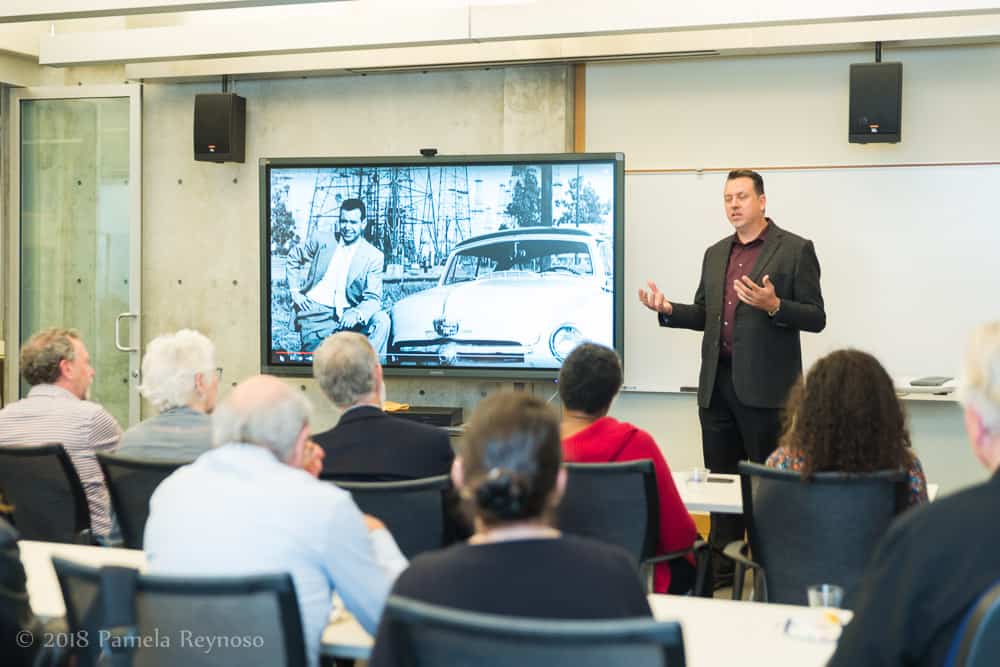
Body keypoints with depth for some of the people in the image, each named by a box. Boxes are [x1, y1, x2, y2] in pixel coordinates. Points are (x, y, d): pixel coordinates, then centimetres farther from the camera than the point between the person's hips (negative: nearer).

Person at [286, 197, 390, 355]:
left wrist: (356, 314, -30)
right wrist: (294, 290, 9)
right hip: (315, 311, 0)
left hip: (347, 314, 0)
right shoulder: (324, 240, 4)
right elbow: (293, 257, 20)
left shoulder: (374, 256, -2)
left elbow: (373, 299, -8)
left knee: (381, 320, -24)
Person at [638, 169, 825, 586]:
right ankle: (722, 563, 20)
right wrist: (668, 310, 3)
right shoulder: (715, 254, 17)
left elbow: (815, 318, -5)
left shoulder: (795, 250, -2)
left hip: (765, 385, -6)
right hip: (717, 383, 6)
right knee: (720, 476, 10)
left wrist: (774, 305, -22)